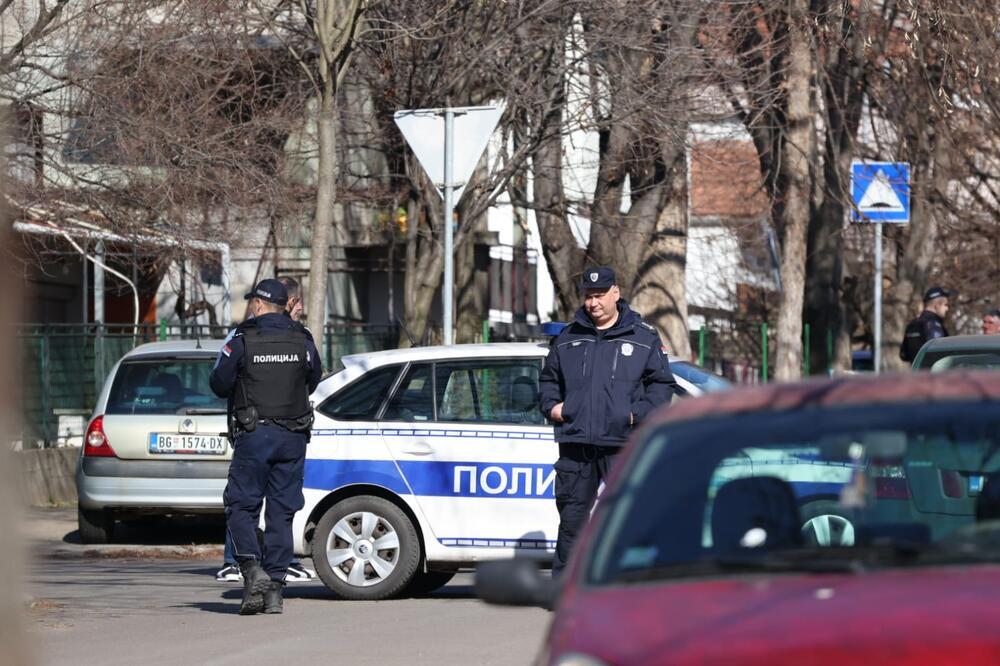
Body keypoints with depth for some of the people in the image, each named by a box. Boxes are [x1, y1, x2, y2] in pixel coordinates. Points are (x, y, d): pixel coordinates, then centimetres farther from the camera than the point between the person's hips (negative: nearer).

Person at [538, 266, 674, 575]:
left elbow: (662, 384, 7)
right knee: (571, 518, 6)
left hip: (622, 445, -3)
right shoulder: (568, 338, 17)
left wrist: (639, 413, -8)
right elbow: (548, 379, 28)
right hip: (575, 442, 3)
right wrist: (551, 406, 9)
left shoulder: (643, 338, 7)